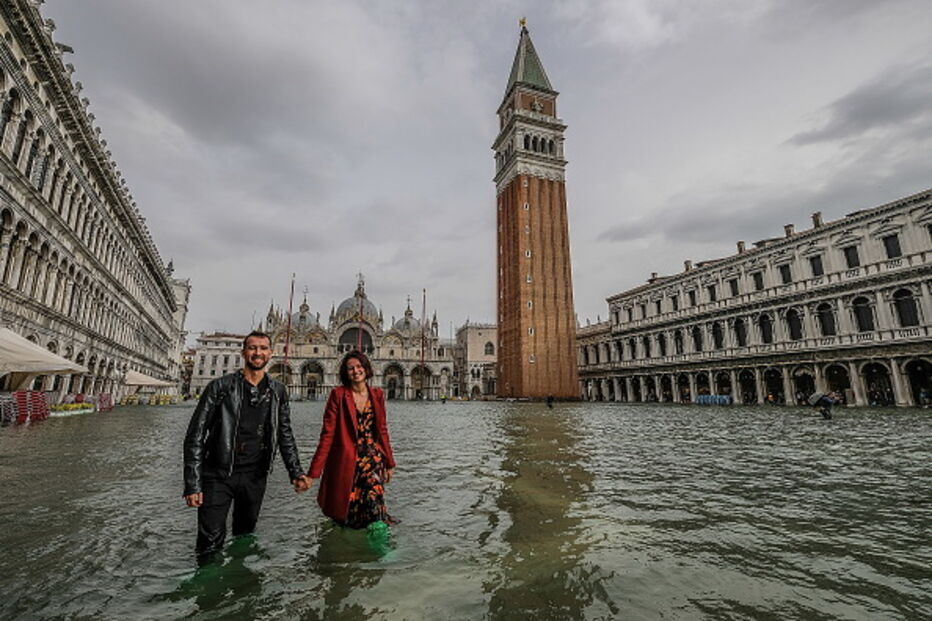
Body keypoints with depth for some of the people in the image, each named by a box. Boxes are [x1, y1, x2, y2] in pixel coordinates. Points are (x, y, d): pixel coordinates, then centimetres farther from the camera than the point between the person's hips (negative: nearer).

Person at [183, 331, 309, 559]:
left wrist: (296, 473, 0)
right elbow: (195, 436, -5)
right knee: (210, 543, -1)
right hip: (218, 476, -3)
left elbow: (285, 435, 8)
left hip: (255, 477, 3)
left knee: (245, 536, 17)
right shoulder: (220, 387, -6)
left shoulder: (278, 391, 3)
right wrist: (192, 485, -10)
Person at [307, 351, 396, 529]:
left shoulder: (377, 394, 5)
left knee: (374, 505, -10)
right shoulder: (338, 394, -6)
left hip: (373, 459, 3)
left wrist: (390, 463, 14)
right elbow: (327, 434, -8)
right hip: (346, 462, -2)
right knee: (346, 511, 5)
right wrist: (313, 473, -12)